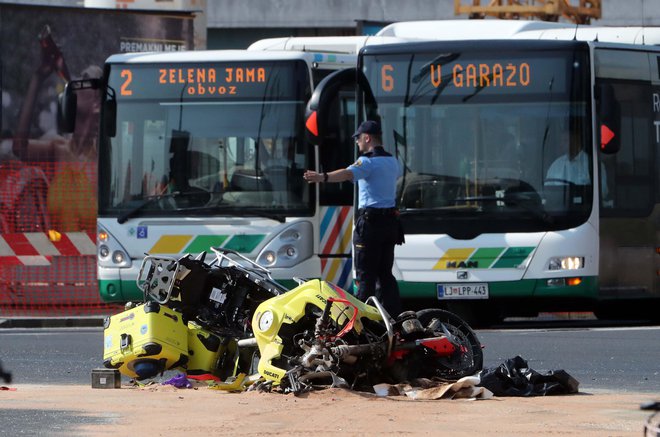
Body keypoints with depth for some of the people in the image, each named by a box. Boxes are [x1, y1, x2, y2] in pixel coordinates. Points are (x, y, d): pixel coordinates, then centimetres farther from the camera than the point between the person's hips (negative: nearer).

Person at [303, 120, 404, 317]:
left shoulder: (368, 161, -11)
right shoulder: (392, 161, 16)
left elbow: (348, 174, -33)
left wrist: (323, 177, -48)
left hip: (370, 221, -8)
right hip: (390, 221, 8)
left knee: (365, 275, -6)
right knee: (385, 274, 13)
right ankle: (394, 314, 10)